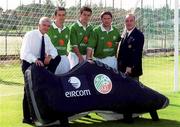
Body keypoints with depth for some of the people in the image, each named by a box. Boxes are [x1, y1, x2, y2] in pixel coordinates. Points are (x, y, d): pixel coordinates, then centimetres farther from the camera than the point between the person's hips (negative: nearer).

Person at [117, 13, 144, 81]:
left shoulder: (139, 35, -11)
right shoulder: (124, 33, 12)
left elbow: (137, 53, -17)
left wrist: (130, 67, -22)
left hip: (132, 69, -7)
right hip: (122, 69, 7)